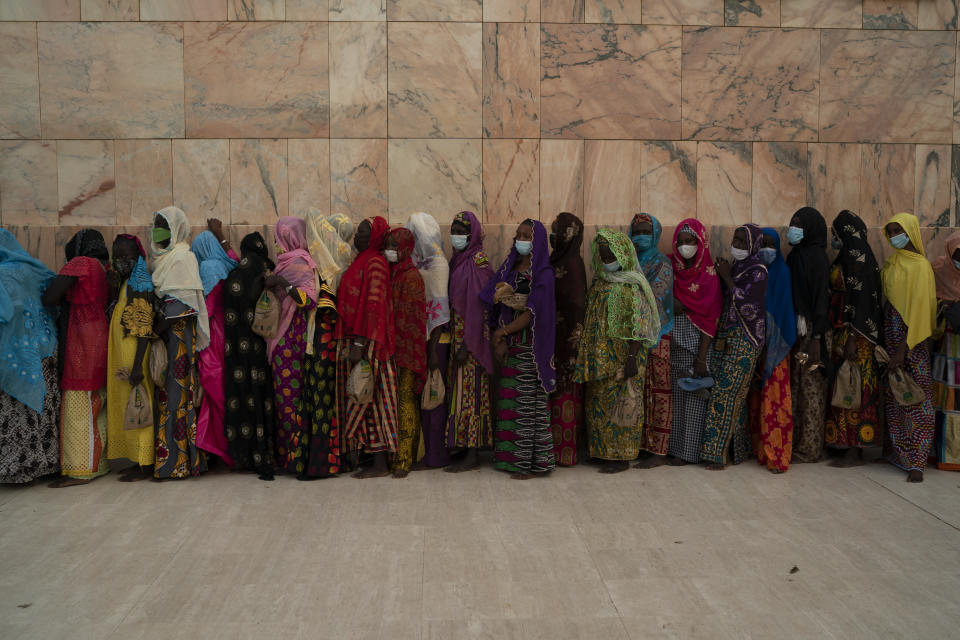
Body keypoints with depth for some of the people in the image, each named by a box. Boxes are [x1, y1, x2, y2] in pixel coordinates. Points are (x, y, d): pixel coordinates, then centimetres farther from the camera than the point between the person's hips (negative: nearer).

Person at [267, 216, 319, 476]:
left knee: (289, 389, -6)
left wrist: (284, 285, -29)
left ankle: (294, 456, 1)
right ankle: (287, 452, 16)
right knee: (285, 389, 10)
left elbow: (310, 299, -21)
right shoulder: (287, 261, 17)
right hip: (283, 334, 9)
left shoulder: (299, 263, -11)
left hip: (292, 335, -9)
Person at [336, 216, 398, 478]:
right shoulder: (361, 261, 17)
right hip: (351, 341, 9)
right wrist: (351, 343, 13)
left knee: (370, 398, -5)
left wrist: (359, 343, -23)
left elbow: (373, 305, -19)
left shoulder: (375, 263, -11)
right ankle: (374, 458, 16)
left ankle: (380, 463, 2)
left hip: (366, 343, -9)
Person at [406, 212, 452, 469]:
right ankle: (426, 450, 20)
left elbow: (440, 307, -14)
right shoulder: (419, 263, 13)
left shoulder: (437, 264, -9)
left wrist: (433, 350, -17)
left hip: (433, 340, -7)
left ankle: (435, 455, 8)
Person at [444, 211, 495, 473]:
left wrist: (467, 345, -19)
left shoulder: (477, 263, -11)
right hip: (455, 337, 8)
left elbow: (477, 306, -16)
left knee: (469, 392, -5)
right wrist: (453, 342, 12)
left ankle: (472, 455, 1)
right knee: (458, 391, 10)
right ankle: (462, 447, 17)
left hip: (471, 337, -8)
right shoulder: (456, 261, 14)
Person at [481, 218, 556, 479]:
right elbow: (498, 305, 4)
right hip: (509, 344, 7)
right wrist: (499, 340, -8)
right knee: (509, 399, 9)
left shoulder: (543, 273, -8)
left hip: (530, 346, -6)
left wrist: (502, 332, -10)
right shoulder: (510, 268, 12)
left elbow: (533, 313, -14)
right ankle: (512, 456, 19)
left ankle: (532, 462, 6)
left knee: (529, 402, -3)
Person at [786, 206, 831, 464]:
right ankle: (795, 441, 18)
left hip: (809, 329, -8)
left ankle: (809, 447, 7)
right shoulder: (795, 255, 13)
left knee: (809, 386, -1)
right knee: (796, 384, 10)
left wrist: (816, 338, -20)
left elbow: (821, 297, -15)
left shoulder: (816, 257, -11)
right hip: (793, 327, 8)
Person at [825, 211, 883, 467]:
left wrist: (852, 339, -23)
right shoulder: (846, 257, 14)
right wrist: (839, 337, 18)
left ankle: (854, 452, 2)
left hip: (854, 333, -9)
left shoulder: (857, 259, -14)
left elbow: (859, 299, -20)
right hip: (842, 331, 10)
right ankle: (851, 447, 19)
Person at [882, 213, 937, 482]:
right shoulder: (890, 264, 13)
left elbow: (919, 308, -14)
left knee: (917, 398, -4)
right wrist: (889, 345, 7)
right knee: (894, 397, 9)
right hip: (890, 334, 7)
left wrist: (904, 348, -17)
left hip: (912, 339, -7)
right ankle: (901, 452, 19)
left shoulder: (920, 266, -8)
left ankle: (916, 461, -1)